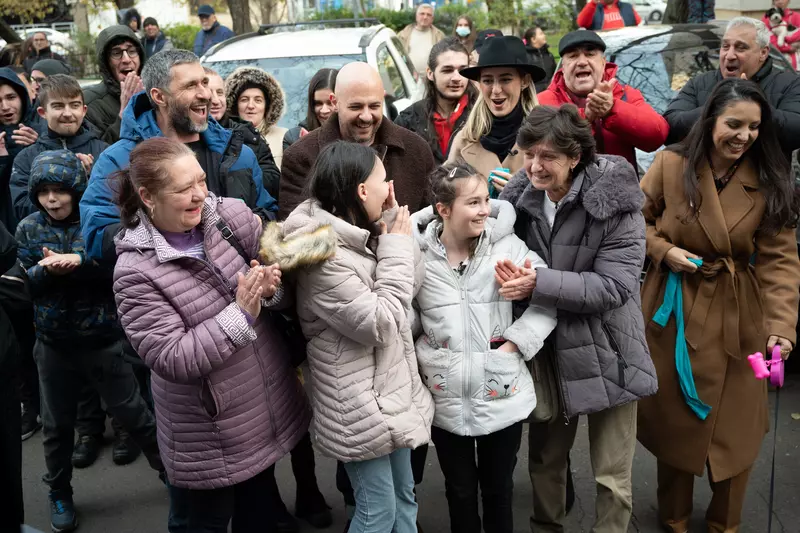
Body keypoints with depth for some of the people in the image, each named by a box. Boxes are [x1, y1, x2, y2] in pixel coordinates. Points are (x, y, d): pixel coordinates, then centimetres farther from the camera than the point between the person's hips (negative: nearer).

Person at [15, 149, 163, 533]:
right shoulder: (28, 229, -1)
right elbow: (23, 284, -4)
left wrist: (78, 263, -30)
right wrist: (48, 270, -24)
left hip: (103, 338, -2)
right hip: (53, 342, 3)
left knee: (131, 412, 8)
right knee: (57, 424, 15)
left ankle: (168, 467, 30)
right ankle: (59, 493, 35)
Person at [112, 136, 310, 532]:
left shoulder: (232, 215, -9)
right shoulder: (135, 272, -19)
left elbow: (286, 287, 0)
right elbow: (172, 360, -24)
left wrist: (271, 289, -23)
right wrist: (241, 313, -29)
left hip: (272, 409, 4)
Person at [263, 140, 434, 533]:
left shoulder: (360, 234, 4)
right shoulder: (323, 256, -23)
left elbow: (414, 281, 9)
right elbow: (379, 324, -24)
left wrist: (395, 224, -3)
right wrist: (396, 248, -18)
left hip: (392, 389, 9)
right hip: (360, 405, -9)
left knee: (404, 497, 21)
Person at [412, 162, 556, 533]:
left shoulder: (506, 245, -9)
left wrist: (517, 342, -12)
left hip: (502, 394, 0)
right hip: (445, 398, 0)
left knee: (499, 489, 18)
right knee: (460, 491, 19)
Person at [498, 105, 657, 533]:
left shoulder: (616, 203, -17)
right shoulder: (522, 196, -3)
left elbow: (614, 285, -23)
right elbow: (502, 252, 11)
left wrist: (540, 284, -30)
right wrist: (513, 276, -11)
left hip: (604, 353, -4)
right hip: (547, 350, 4)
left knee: (612, 477, 8)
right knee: (544, 461, 20)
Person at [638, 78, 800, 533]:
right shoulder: (671, 165, -8)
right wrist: (663, 250, -15)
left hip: (738, 317, 1)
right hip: (675, 312, -1)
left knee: (736, 427, 9)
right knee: (675, 418, 13)